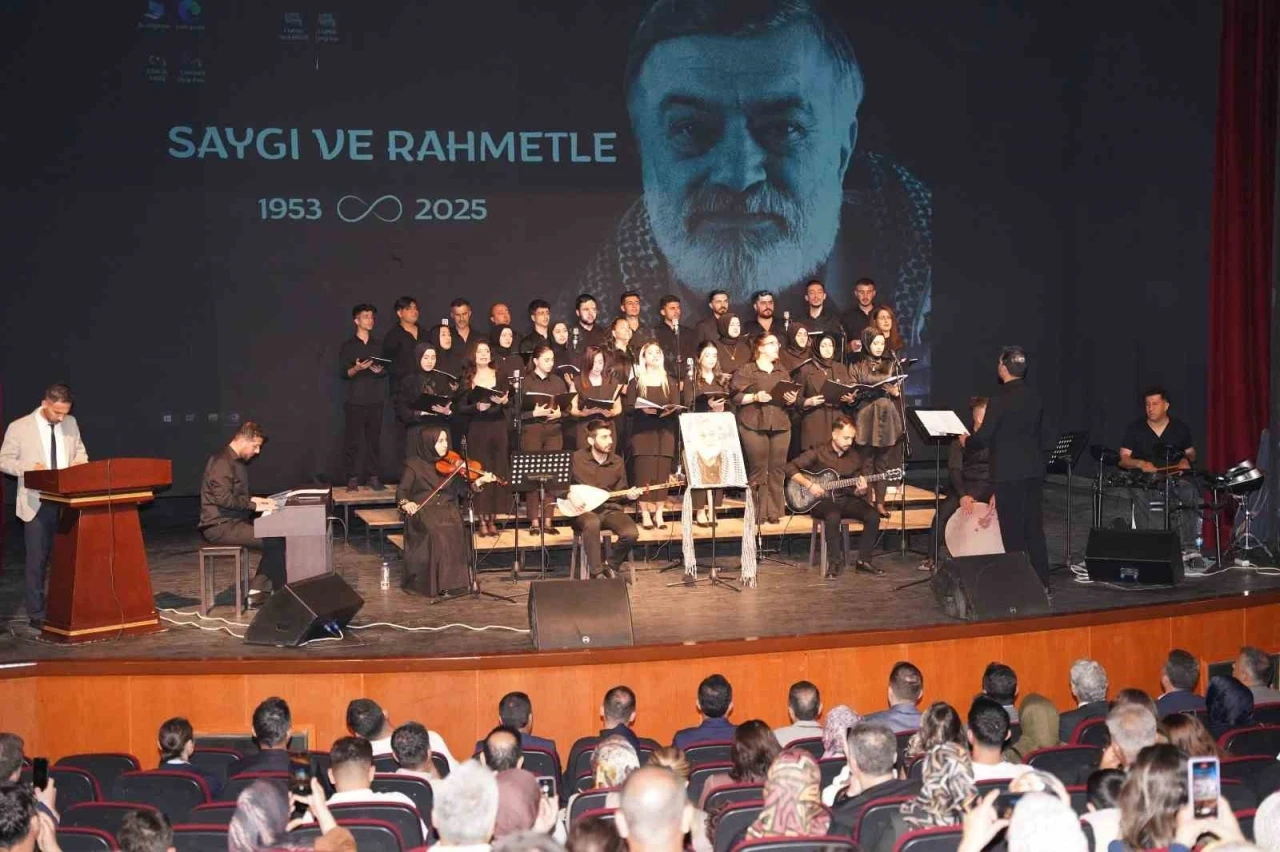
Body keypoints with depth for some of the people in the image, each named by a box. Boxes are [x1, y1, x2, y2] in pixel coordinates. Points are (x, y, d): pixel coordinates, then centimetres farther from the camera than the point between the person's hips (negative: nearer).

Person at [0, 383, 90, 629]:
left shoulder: (71, 424, 5)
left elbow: (80, 451, 18)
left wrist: (79, 463, -5)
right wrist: (28, 468, -20)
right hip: (37, 504, -4)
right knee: (37, 561, 1)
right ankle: (36, 615, 9)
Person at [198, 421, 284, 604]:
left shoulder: (237, 462, 16)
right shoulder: (222, 462, -16)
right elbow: (223, 498, -26)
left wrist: (256, 500, 9)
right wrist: (254, 505, -20)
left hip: (233, 521, 10)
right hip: (220, 526, -10)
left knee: (276, 535, -3)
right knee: (275, 542, -19)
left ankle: (257, 591, -3)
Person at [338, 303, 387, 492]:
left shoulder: (377, 345, 15)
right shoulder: (348, 346, 3)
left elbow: (387, 370, 16)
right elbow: (344, 373, -2)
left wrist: (381, 370, -6)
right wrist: (357, 368, -21)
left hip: (376, 399, 3)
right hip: (355, 400, -3)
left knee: (374, 439, 0)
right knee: (353, 440, -6)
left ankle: (373, 476, 4)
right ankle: (353, 478, -4)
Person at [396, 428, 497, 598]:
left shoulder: (450, 463, 10)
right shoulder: (414, 464, 2)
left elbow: (462, 489, 2)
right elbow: (401, 491, 0)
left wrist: (479, 481, -15)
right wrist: (405, 503, -22)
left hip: (448, 509, 3)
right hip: (422, 511, -3)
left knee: (455, 528, -30)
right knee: (436, 531, -33)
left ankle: (451, 580, -22)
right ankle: (432, 583, -24)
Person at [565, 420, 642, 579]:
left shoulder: (617, 462, 6)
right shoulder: (576, 459, -4)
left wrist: (629, 495, -6)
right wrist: (570, 496, -14)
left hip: (610, 509, 3)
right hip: (584, 510, -3)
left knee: (631, 533, -26)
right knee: (592, 523, -41)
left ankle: (611, 567, 2)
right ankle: (597, 573, -28)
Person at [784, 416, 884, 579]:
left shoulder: (855, 458, 8)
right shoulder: (818, 453, -6)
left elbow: (858, 492, 14)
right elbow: (789, 468, -10)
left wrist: (860, 491, -11)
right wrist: (809, 485, -18)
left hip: (845, 500, 5)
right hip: (821, 500, -5)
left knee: (873, 515, -21)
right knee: (833, 515, -38)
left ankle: (863, 561, -10)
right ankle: (833, 564, -26)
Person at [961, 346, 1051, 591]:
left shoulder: (1000, 400, -16)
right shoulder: (1034, 397, 6)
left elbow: (983, 437, -14)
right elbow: (1040, 434, 15)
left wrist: (966, 440, 7)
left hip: (1009, 473, -7)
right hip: (1033, 471, 7)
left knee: (1013, 532, 0)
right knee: (1034, 529, 12)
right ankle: (1042, 586, 15)